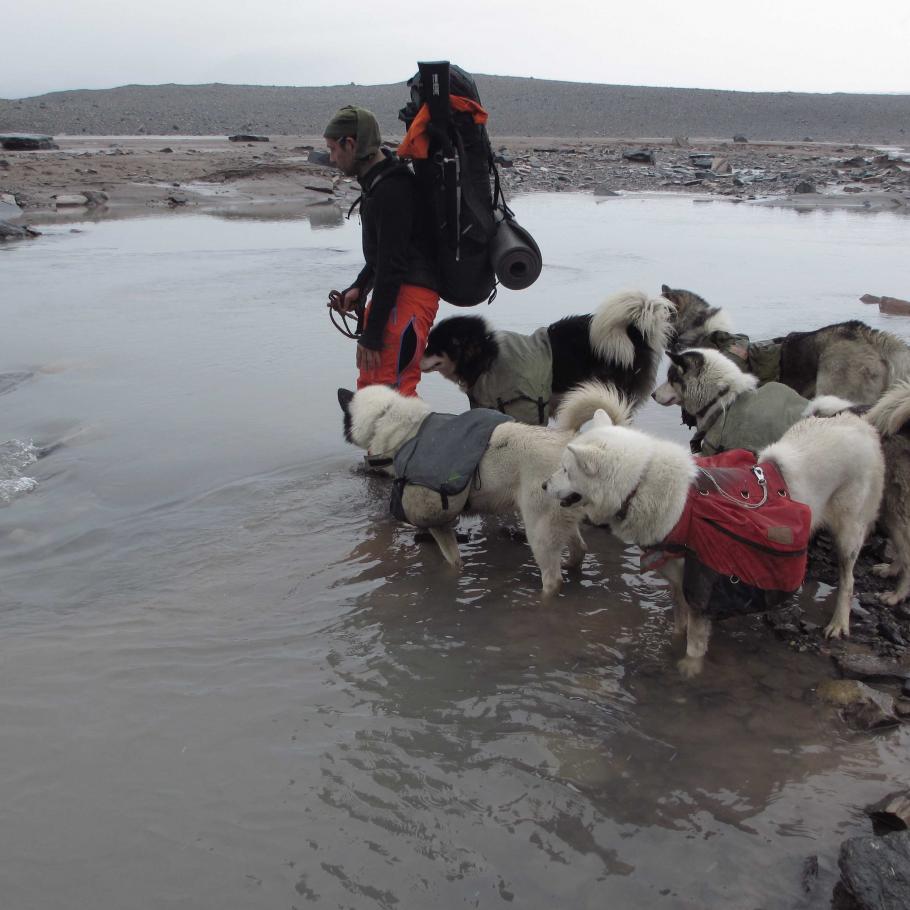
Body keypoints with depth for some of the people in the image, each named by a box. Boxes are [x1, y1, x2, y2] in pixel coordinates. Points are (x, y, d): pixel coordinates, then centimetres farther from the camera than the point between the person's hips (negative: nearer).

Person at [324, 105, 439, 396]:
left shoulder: (391, 191, -18)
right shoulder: (377, 182, 15)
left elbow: (392, 265, -22)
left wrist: (372, 335, -20)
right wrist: (359, 288, 9)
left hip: (409, 295, -11)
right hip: (392, 291, 11)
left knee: (393, 388, -16)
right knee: (369, 384, 17)